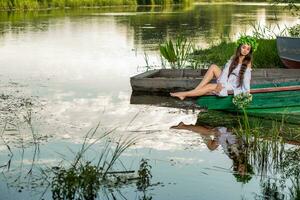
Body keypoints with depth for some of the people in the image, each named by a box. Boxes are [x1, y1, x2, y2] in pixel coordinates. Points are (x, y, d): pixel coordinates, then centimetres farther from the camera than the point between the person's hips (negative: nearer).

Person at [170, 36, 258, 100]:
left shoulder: (248, 62, -10)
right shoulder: (233, 58, 5)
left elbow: (246, 78, -18)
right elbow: (226, 70, -6)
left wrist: (247, 92, -28)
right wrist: (220, 84, -20)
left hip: (234, 88, -5)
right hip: (225, 83, 5)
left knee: (208, 87, -23)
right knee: (213, 67, -14)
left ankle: (184, 94, -15)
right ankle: (196, 90, -18)